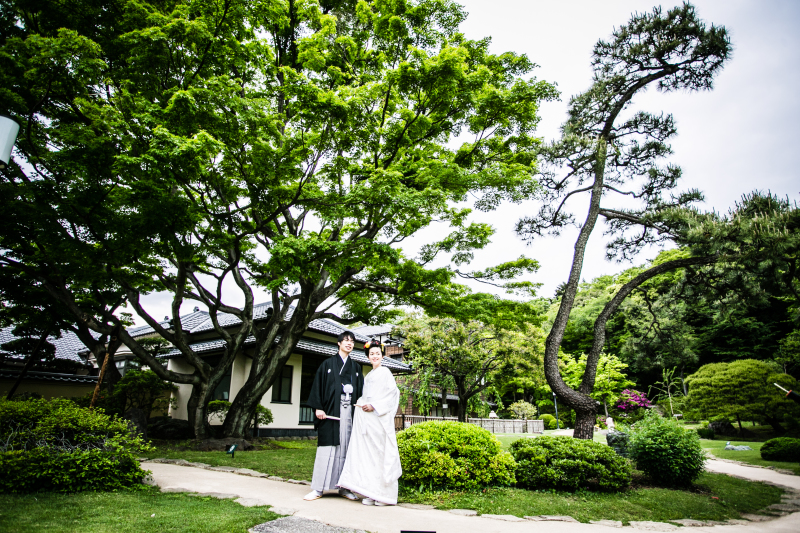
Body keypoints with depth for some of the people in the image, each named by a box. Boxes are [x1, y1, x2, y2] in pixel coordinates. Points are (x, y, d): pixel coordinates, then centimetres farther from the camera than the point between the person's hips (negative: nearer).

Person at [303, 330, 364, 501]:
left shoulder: (356, 367, 15)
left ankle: (343, 487, 11)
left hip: (349, 412, 3)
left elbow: (360, 391, 14)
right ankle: (318, 488, 3)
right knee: (326, 447, -4)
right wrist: (318, 408, -10)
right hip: (331, 411, -3)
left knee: (346, 448, 3)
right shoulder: (328, 364, 5)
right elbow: (318, 385, 0)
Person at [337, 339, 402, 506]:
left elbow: (393, 393, -8)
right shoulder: (368, 376, 21)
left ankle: (383, 493, 2)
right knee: (367, 452, 2)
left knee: (380, 453, -5)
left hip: (379, 418, -6)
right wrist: (361, 404, 4)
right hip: (366, 417, 6)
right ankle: (371, 493, 7)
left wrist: (374, 406, -12)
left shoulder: (385, 372, 1)